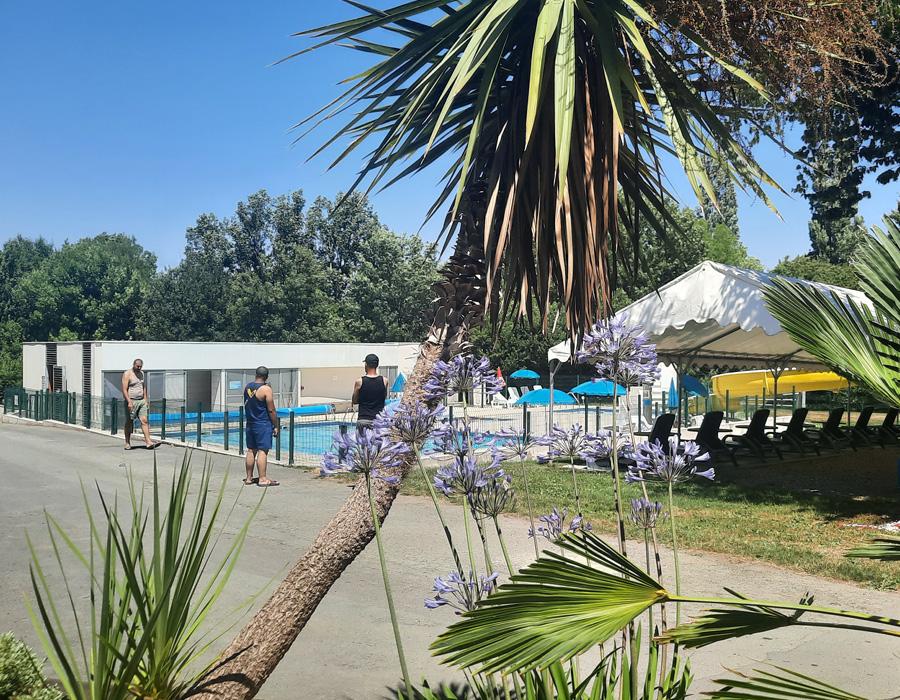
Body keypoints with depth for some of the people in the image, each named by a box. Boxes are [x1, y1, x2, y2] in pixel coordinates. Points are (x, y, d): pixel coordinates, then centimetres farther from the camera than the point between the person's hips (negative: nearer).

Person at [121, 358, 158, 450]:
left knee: (144, 420, -4)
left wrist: (146, 400, 13)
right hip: (131, 401, -5)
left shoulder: (142, 373, 13)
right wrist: (129, 402, -21)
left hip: (141, 401, 5)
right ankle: (127, 443, 13)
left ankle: (148, 442, -9)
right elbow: (124, 390, -13)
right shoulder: (127, 374, -7)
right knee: (129, 422, 3)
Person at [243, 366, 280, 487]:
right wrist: (275, 426, -6)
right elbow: (271, 410, -13)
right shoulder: (266, 389, -14)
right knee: (262, 451, -5)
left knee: (251, 450, 12)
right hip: (263, 424, -7)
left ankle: (249, 478, 18)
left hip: (250, 424, 7)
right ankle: (262, 479, -4)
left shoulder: (247, 387, 7)